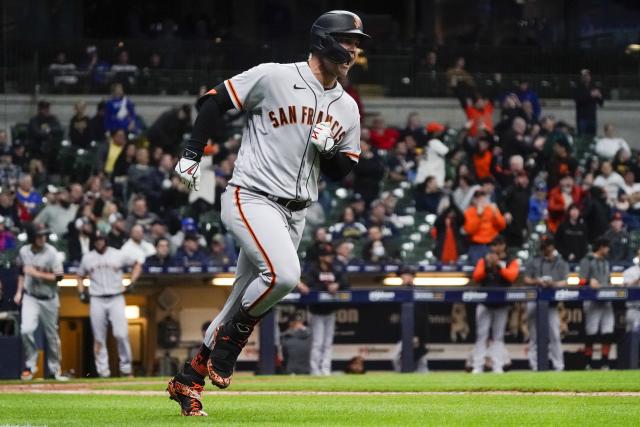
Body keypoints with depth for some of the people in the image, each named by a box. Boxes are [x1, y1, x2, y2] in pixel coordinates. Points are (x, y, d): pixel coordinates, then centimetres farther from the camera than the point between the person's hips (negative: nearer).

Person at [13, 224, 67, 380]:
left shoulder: (51, 253, -13)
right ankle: (30, 365, -3)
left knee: (52, 335, 8)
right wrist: (19, 292, 7)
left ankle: (55, 369, 24)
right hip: (30, 298, 1)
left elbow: (58, 277, -16)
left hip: (49, 299, -1)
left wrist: (36, 274, -22)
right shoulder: (24, 252, -2)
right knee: (26, 330, -18)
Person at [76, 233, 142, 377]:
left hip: (116, 299, -2)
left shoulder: (119, 255, 4)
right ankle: (103, 371, 5)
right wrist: (81, 292, 5)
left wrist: (132, 282, 2)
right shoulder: (87, 258, 10)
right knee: (99, 338, 0)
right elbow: (80, 276, 22)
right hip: (96, 301, 2)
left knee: (121, 334, -14)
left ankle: (126, 368, -1)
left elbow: (137, 264, 14)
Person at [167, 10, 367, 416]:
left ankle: (188, 380, 20)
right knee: (283, 273, -29)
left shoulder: (347, 108, 10)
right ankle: (232, 336, -4)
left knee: (245, 303, 8)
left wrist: (329, 150, -8)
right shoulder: (273, 77, -8)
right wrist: (192, 154, -6)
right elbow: (216, 100, -1)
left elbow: (343, 171, 14)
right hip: (251, 198, -6)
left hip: (294, 214, 6)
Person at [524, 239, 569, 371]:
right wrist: (537, 282, -11)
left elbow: (564, 282, 0)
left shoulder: (561, 264, 11)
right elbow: (526, 280, 9)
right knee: (535, 334, 2)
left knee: (554, 334, -6)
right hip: (534, 300, 1)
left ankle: (558, 365, -4)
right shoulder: (534, 262, 14)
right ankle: (535, 365, 5)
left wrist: (553, 284, -20)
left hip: (552, 302, -1)